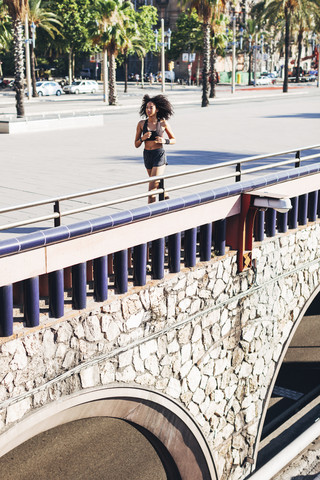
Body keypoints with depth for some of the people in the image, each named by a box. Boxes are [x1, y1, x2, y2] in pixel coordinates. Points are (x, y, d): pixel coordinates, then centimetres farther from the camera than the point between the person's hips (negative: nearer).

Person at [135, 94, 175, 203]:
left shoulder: (163, 123, -5)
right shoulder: (141, 124, 0)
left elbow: (173, 140, 7)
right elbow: (136, 145, 3)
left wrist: (164, 141, -13)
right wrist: (143, 138, -17)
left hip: (159, 156, -4)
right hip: (147, 156, 4)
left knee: (152, 188, -13)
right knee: (157, 185, 22)